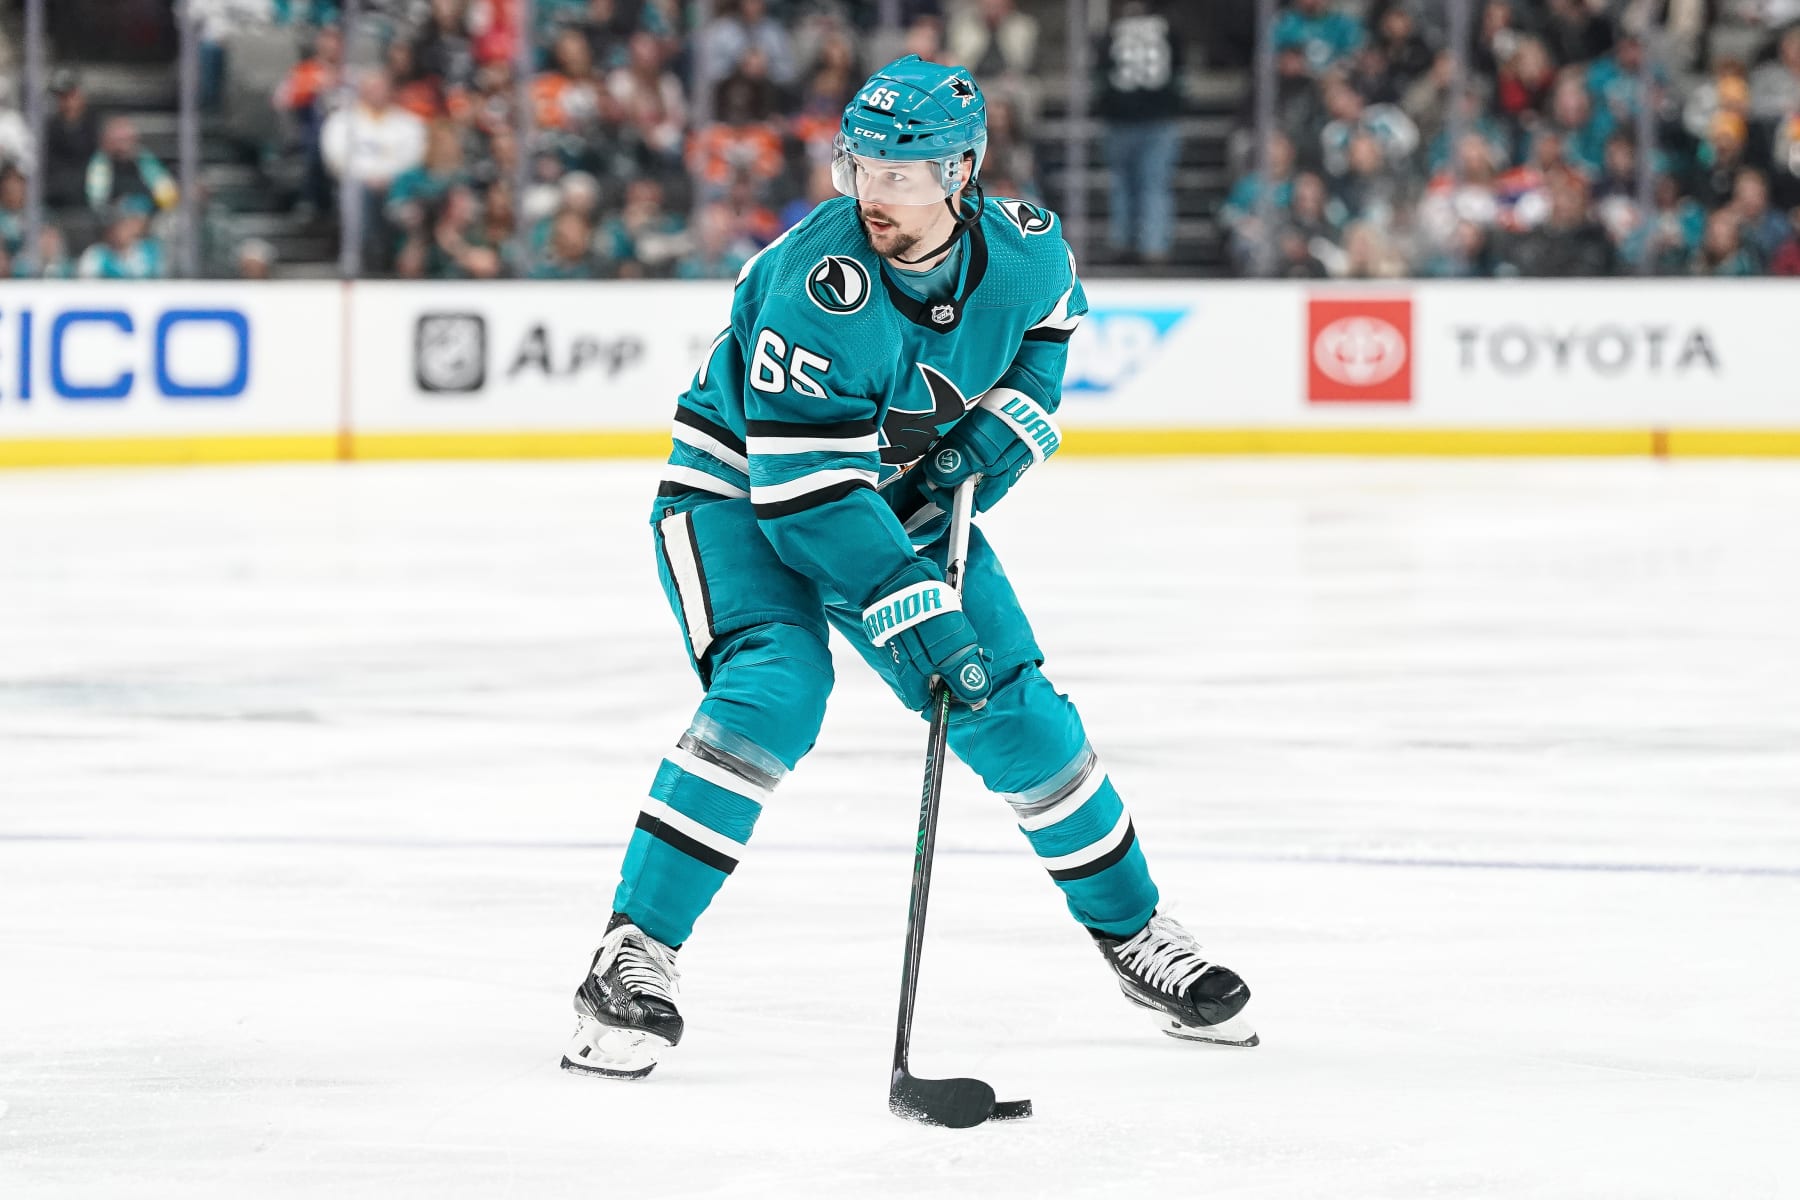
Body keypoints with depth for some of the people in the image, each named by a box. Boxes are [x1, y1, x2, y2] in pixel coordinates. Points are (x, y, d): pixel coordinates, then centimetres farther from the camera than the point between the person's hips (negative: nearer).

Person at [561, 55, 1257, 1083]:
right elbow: (804, 485, -34)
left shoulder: (1023, 248, -15)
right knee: (776, 688, -29)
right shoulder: (820, 282, -33)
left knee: (1017, 711, 0)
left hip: (900, 497, 5)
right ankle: (635, 954, -25)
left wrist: (1011, 420, -5)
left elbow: (1051, 316, 13)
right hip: (741, 489, -5)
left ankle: (1133, 931, 20)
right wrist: (915, 616, -37)